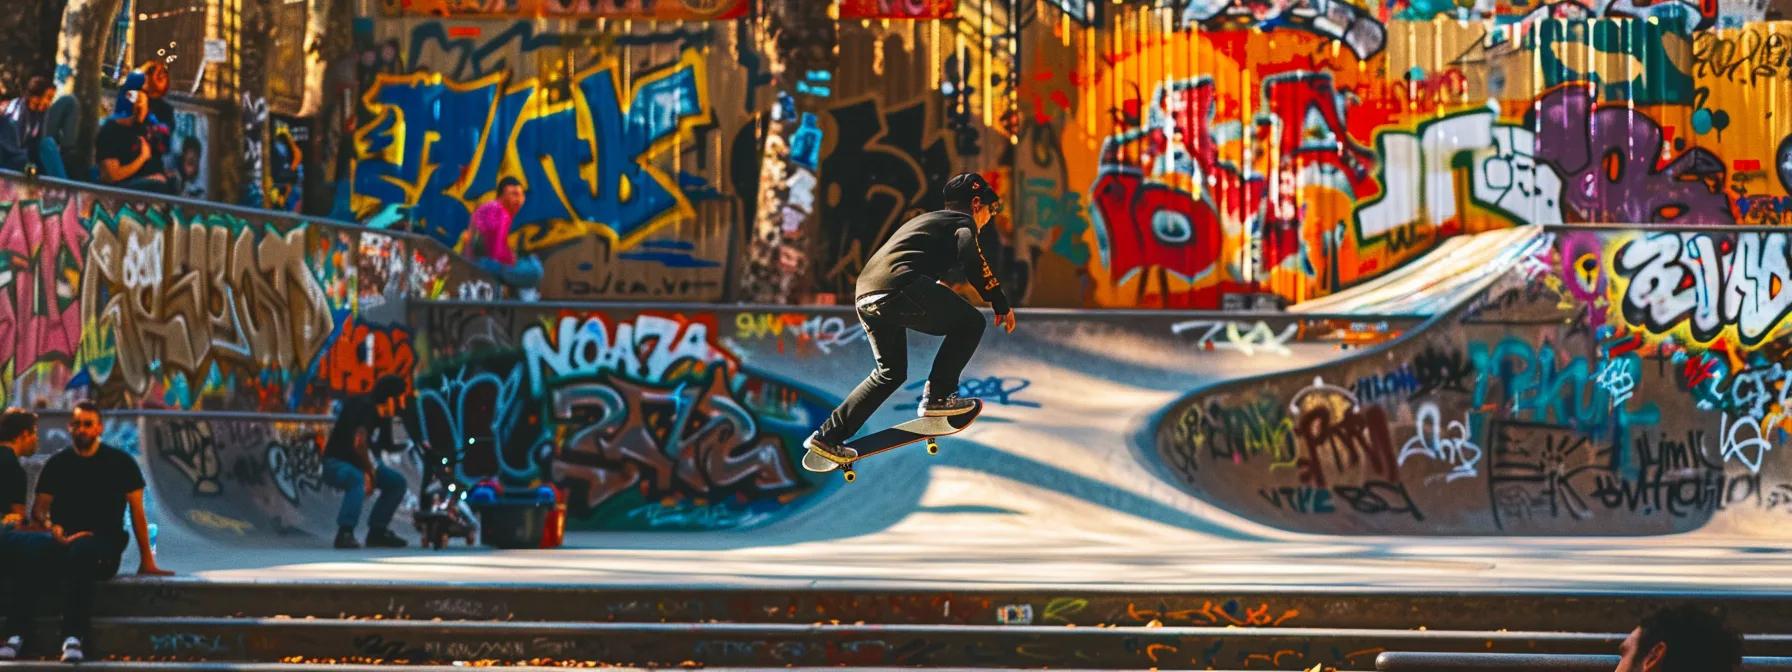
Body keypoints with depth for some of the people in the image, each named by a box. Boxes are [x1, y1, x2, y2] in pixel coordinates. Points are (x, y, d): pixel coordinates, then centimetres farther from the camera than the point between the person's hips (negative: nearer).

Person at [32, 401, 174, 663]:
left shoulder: (120, 462, 8)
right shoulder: (57, 464, 14)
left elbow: (137, 511, 8)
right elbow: (39, 508, 8)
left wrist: (147, 561, 3)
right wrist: (50, 528, -17)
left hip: (106, 545, -3)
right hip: (63, 543, 3)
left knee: (80, 552, -40)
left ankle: (73, 637, -49)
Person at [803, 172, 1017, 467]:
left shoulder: (925, 220, 37)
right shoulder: (963, 221, 11)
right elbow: (972, 260, -9)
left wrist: (940, 290, 60)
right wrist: (1001, 305, -7)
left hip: (864, 293, 9)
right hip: (898, 290, -9)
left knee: (891, 373, 22)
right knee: (970, 323, 7)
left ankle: (829, 436, 17)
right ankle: (937, 396, 3)